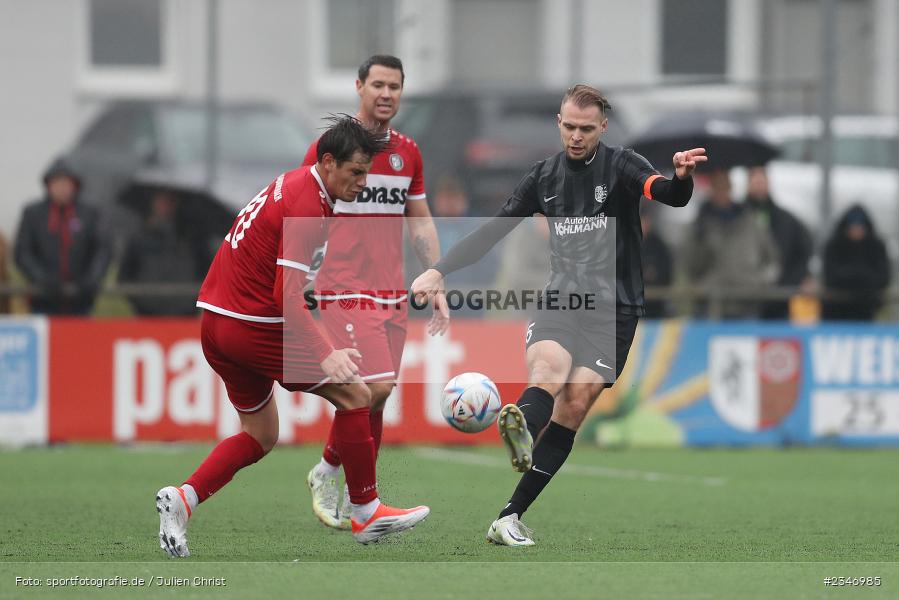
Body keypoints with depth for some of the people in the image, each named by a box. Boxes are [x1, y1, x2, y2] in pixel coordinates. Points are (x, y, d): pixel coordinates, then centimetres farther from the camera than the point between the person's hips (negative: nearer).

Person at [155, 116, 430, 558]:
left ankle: (182, 498, 1)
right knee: (354, 393, 0)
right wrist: (326, 355, -30)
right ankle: (365, 514, 6)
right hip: (254, 326, -10)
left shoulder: (290, 185, 11)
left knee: (260, 437, 17)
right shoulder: (307, 205, -19)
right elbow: (287, 297, -25)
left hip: (215, 322, 10)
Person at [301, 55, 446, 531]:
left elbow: (420, 223, 18)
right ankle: (326, 471, 3)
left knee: (375, 398, 5)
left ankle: (357, 500, 15)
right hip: (344, 290, -6)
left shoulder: (408, 152, 11)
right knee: (375, 387, -17)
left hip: (391, 292, 6)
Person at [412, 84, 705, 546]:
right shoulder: (544, 177, 11)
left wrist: (681, 178, -46)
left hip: (613, 307, -3)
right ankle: (520, 432, -63)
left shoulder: (620, 166, -3)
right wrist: (439, 271, 8)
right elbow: (492, 231, 16)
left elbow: (669, 195, -22)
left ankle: (509, 518, -15)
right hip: (561, 298, 3)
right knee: (549, 363, -29)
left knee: (575, 403, -15)